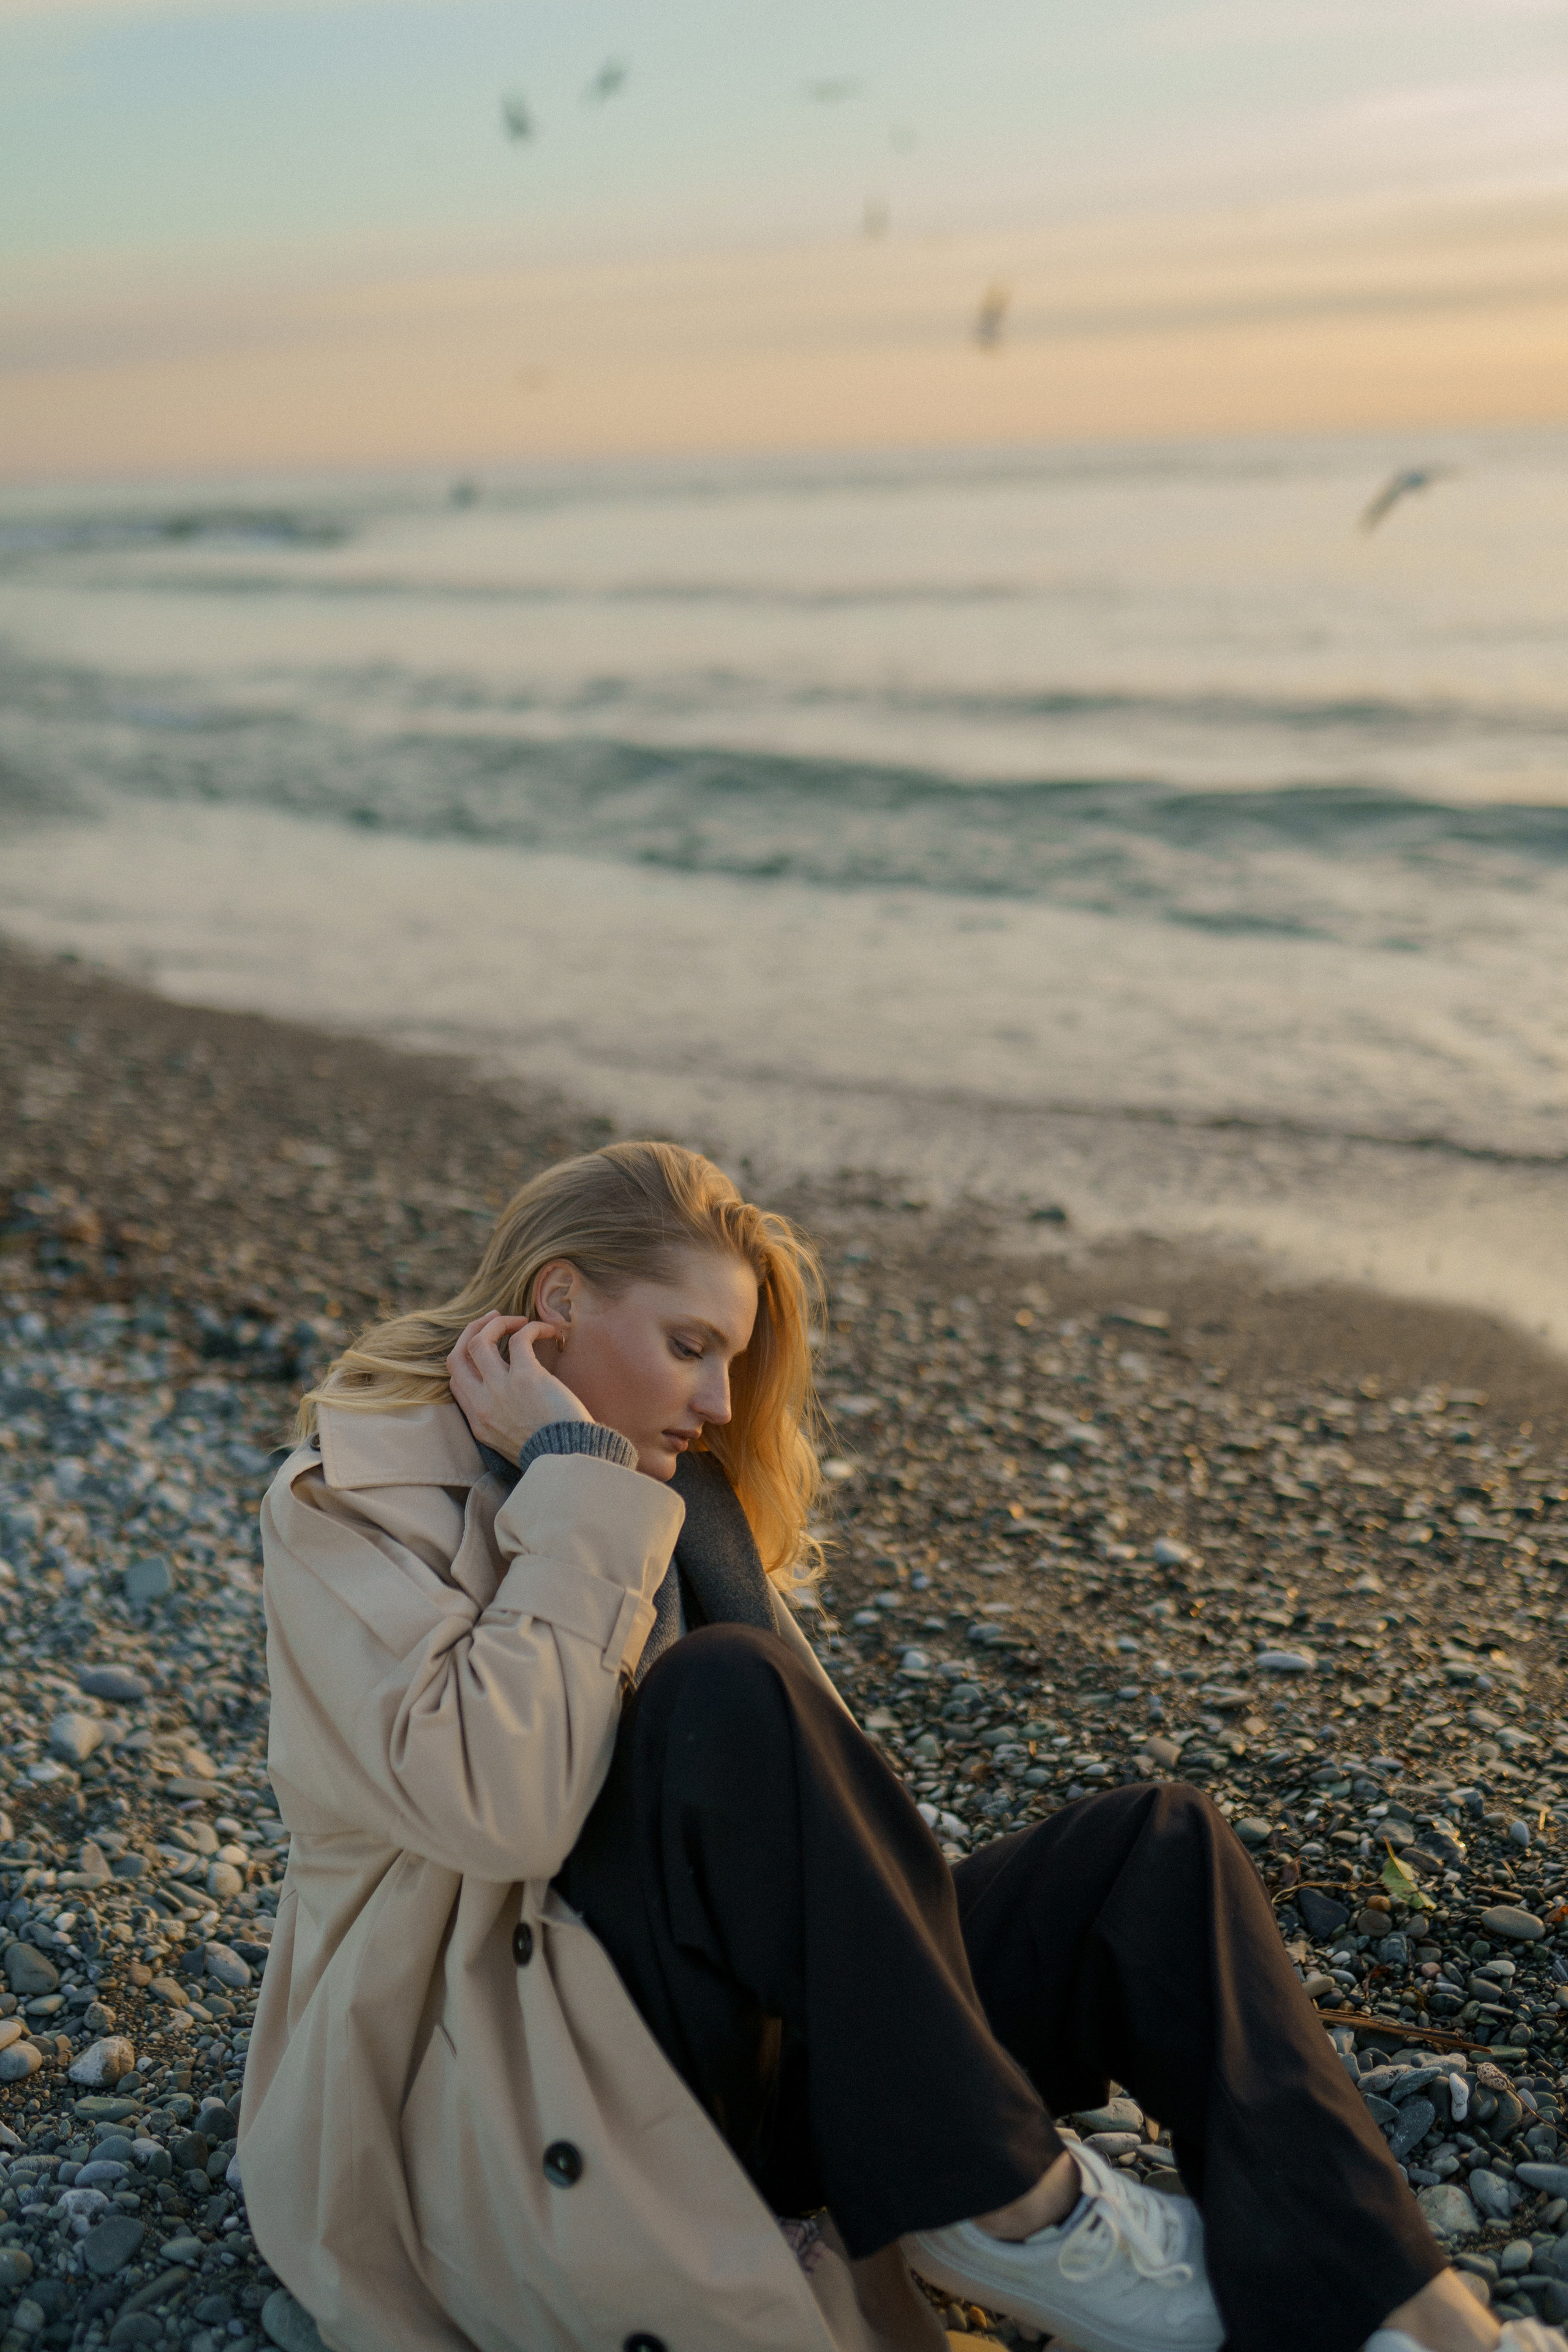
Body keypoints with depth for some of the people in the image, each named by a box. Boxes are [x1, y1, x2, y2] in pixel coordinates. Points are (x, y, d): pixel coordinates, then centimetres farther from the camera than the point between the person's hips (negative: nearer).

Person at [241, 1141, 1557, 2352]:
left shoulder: (679, 1497, 15)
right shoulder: (353, 1496, -6)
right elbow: (501, 1806, -23)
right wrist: (574, 1481, -16)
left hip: (733, 2035, 7)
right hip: (499, 2096, -7)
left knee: (1156, 1851, -9)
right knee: (724, 1690, -31)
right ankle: (999, 2202, -22)